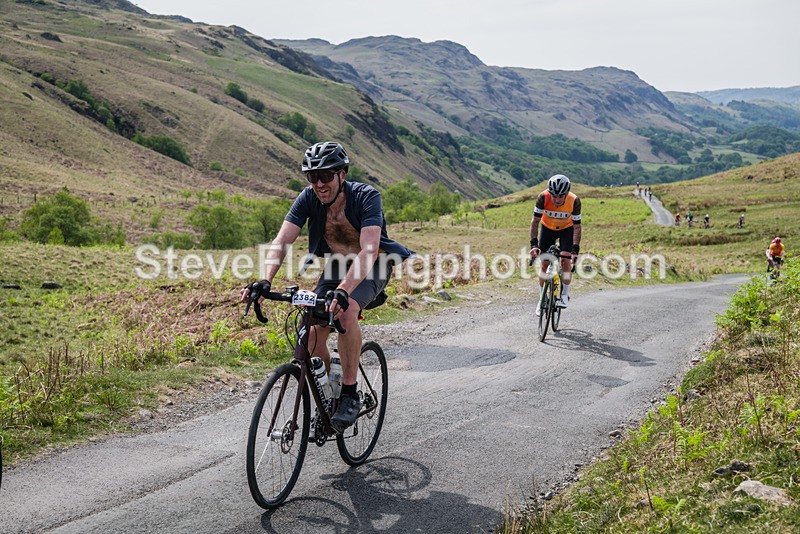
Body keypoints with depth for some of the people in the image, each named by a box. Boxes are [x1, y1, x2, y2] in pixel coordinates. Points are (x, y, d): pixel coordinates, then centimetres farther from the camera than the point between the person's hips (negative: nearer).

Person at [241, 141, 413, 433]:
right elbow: (282, 241, -24)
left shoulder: (366, 196, -29)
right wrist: (265, 281, -42)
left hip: (372, 267, -4)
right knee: (312, 336, -13)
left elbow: (369, 250, -41)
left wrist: (343, 291, -55)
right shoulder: (308, 198, -17)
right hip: (336, 265, 4)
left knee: (346, 311, -35)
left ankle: (350, 394, -20)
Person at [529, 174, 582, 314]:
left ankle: (565, 294, 2)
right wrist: (534, 244, -35)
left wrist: (575, 249, -33)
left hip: (567, 229, -1)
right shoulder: (543, 197, -32)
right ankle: (542, 298, 12)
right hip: (548, 228, 1)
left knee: (566, 261, -17)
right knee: (544, 263, -3)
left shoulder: (574, 201, -32)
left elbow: (577, 226, -25)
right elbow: (535, 221, -26)